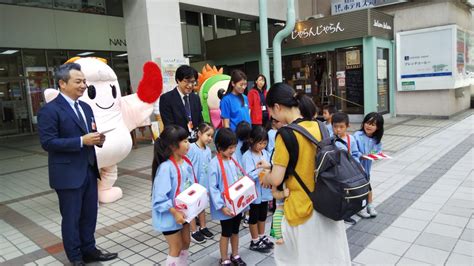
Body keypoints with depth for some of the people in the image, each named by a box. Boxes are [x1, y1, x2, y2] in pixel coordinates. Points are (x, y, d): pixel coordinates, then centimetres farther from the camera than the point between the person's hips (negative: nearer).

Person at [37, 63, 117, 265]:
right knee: (71, 218, 8)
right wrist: (82, 141, -24)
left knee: (89, 215, 16)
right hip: (68, 174, -7)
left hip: (89, 170, 7)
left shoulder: (85, 107, 11)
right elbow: (47, 142, -19)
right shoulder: (49, 110, -12)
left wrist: (98, 139, -7)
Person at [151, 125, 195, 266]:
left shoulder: (186, 161, -5)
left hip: (183, 211, 7)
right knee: (176, 248, 10)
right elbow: (160, 198, -26)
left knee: (186, 243, 22)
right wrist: (175, 213, -23)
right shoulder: (166, 168, -28)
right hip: (170, 215, -7)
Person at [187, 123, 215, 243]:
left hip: (204, 183, 6)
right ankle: (194, 232, 23)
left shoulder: (208, 150, -1)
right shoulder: (191, 148, -19)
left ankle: (203, 227, 37)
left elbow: (209, 167, 5)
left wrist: (209, 184, 6)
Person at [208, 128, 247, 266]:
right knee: (226, 233, 12)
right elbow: (212, 188, -19)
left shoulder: (233, 161, 1)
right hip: (226, 207, -6)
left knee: (235, 231, 21)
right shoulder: (215, 164, -19)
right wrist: (221, 206, -23)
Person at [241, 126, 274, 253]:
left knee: (263, 215, 21)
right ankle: (255, 242, 26)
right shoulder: (247, 156, -17)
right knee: (254, 216, 11)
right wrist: (262, 170, -28)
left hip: (264, 190, 6)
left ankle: (262, 237, 39)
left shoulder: (266, 153, 0)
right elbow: (248, 175, -23)